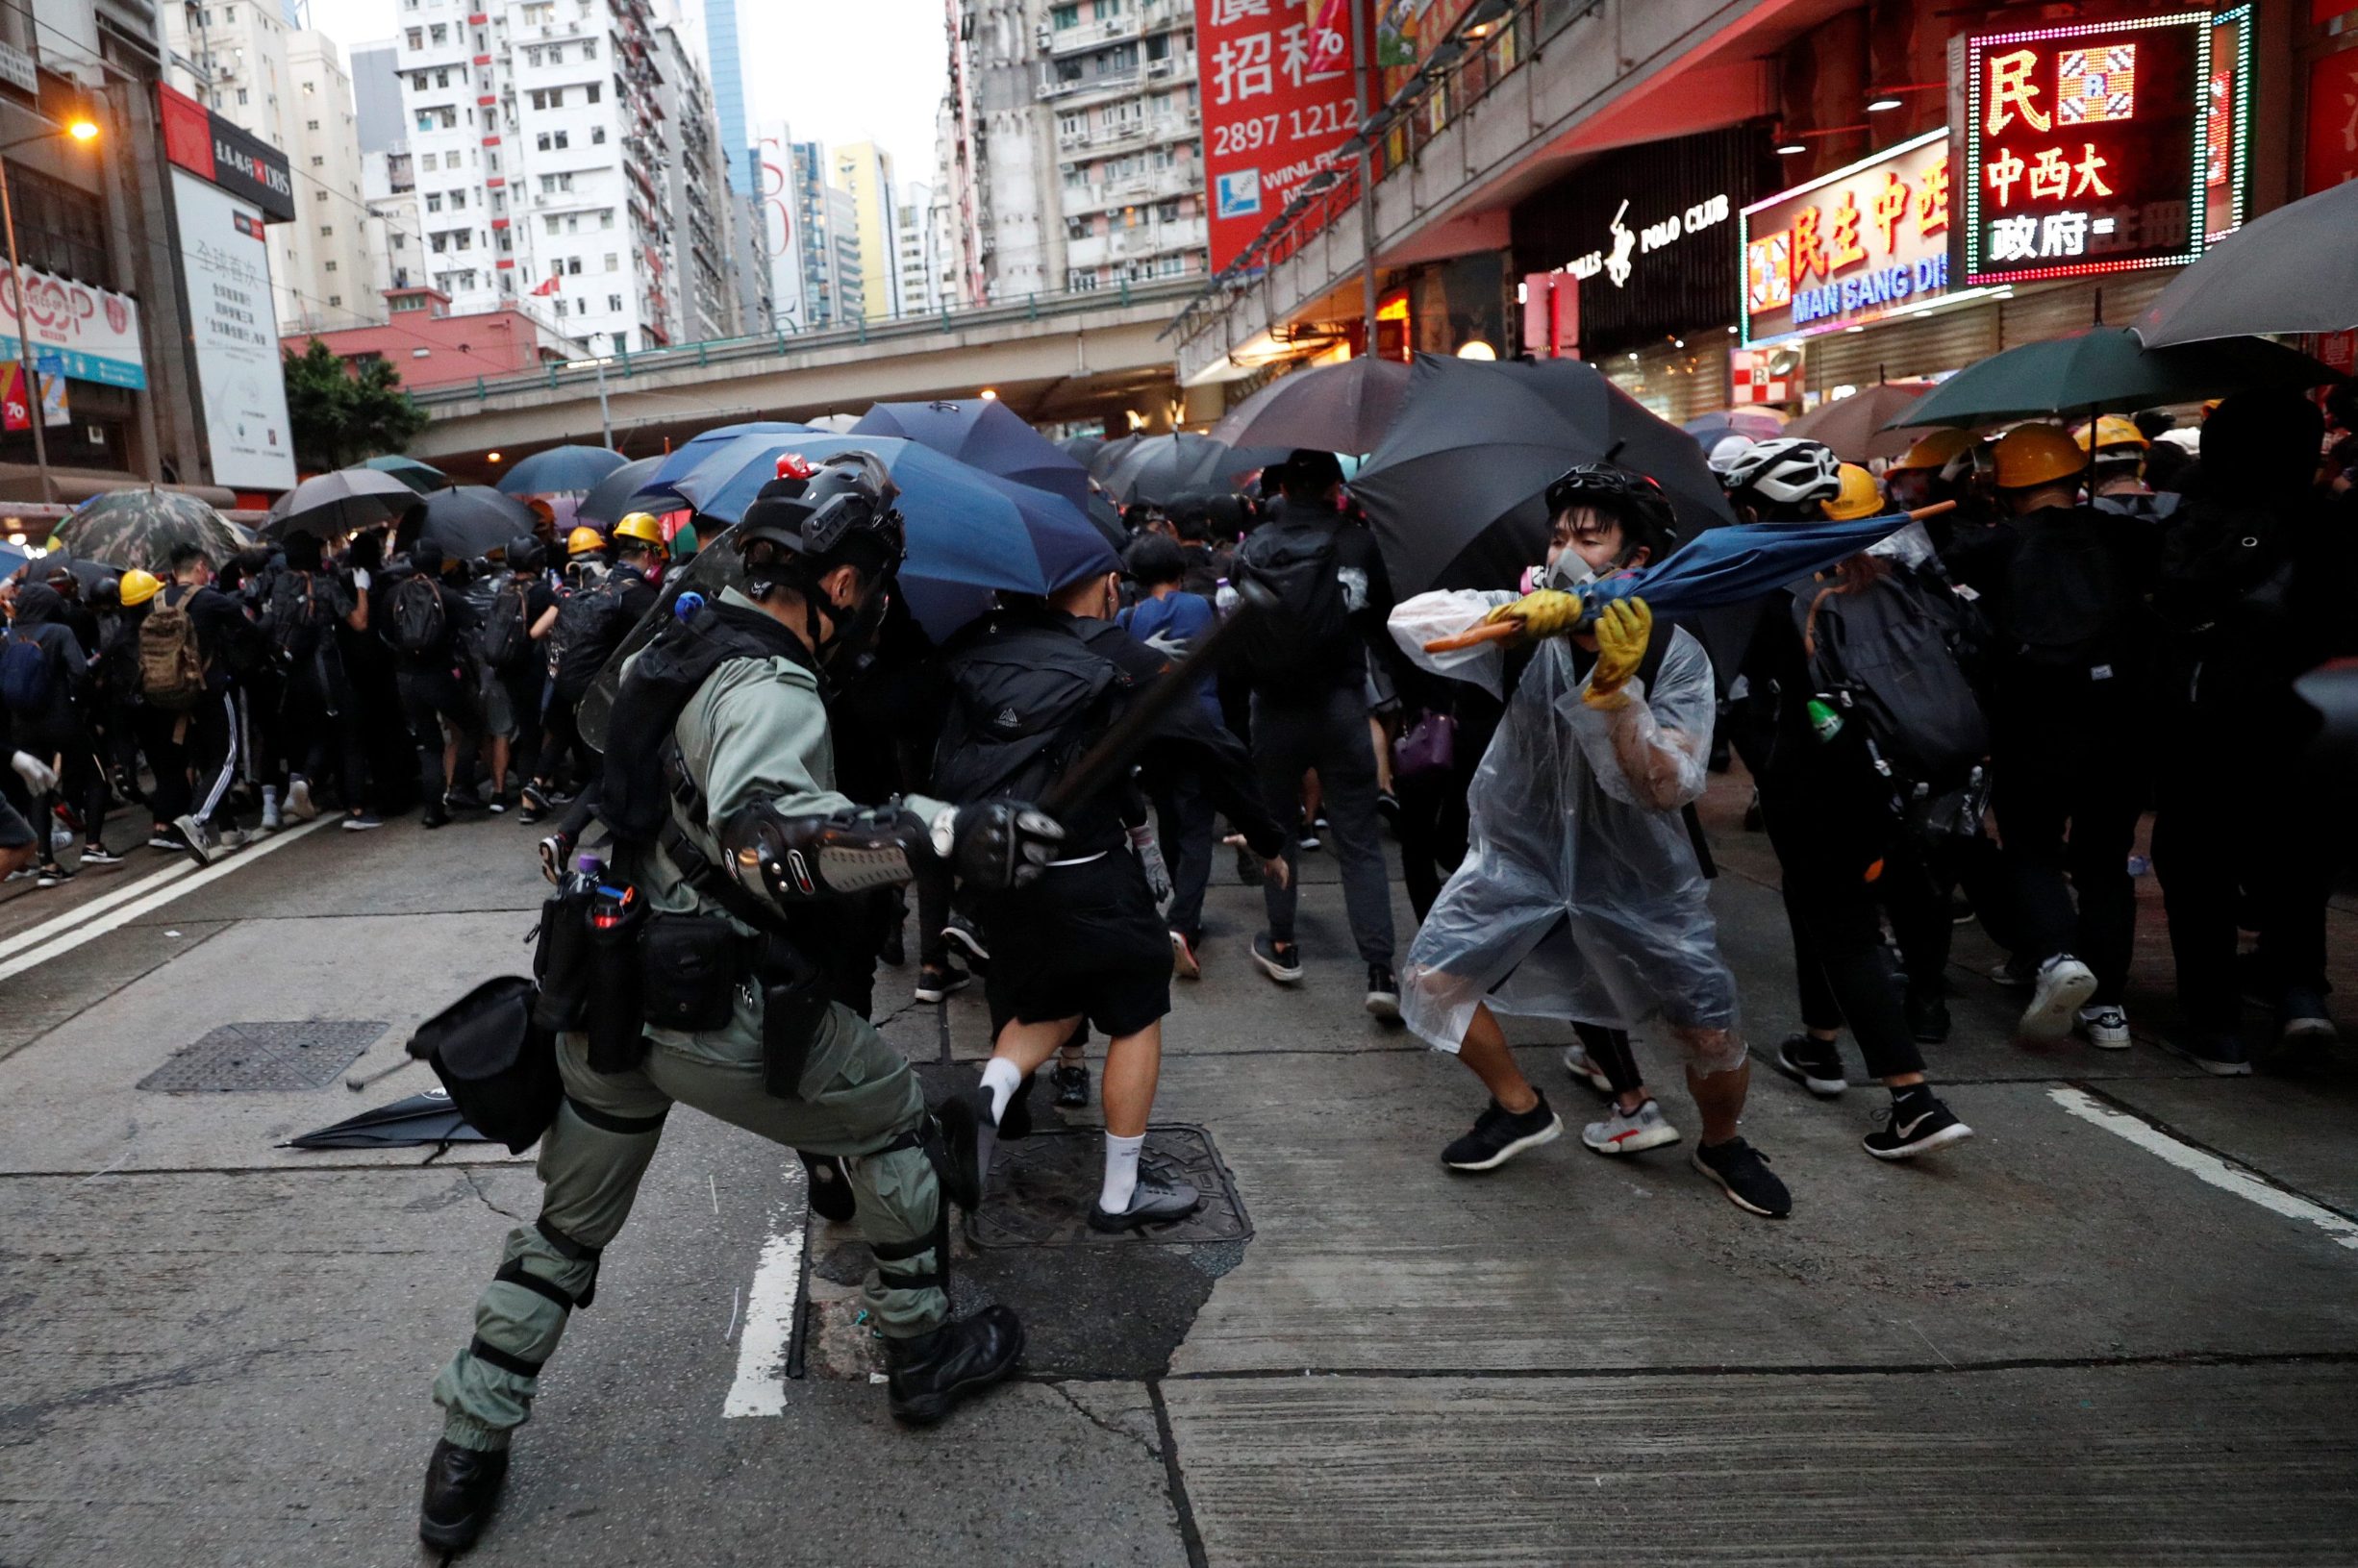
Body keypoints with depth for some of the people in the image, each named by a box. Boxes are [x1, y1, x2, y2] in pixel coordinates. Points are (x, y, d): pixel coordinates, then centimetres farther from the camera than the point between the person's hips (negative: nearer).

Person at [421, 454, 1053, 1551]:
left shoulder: (677, 647, 9)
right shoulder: (770, 689, -21)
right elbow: (762, 834, -39)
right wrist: (941, 832, -44)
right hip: (714, 1013, -8)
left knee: (567, 1226, 21)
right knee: (889, 1117, 14)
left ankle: (465, 1462, 30)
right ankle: (924, 1356, 27)